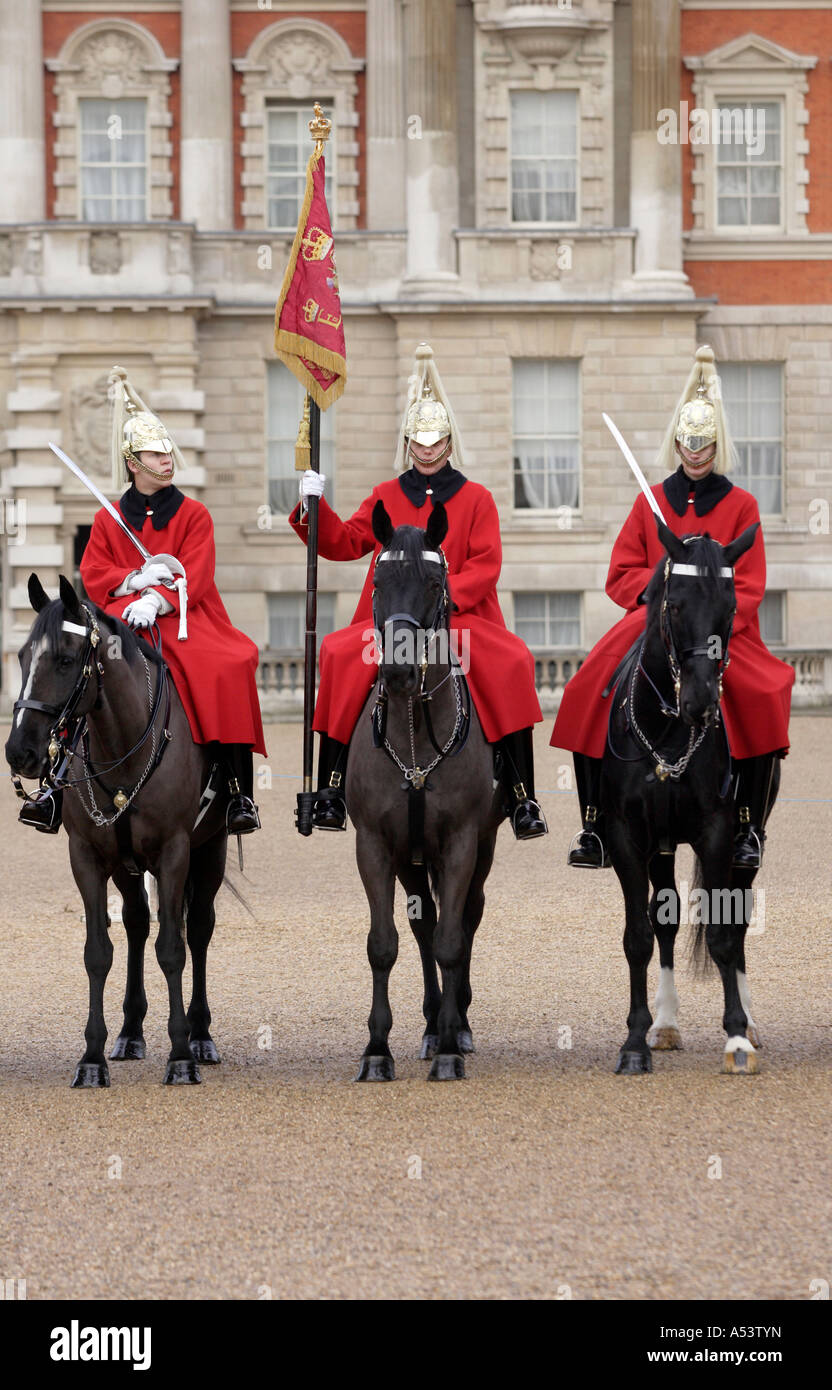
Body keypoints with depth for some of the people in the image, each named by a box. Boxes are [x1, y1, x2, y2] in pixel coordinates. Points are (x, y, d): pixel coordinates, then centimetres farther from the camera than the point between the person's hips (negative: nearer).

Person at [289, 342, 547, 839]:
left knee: (510, 664, -29)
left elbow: (485, 568, -1)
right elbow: (342, 543, 13)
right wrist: (316, 506, -3)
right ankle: (333, 789, -22)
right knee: (341, 656, -26)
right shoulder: (386, 497, 16)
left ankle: (522, 795, -23)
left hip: (462, 617, -2)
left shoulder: (476, 499, 8)